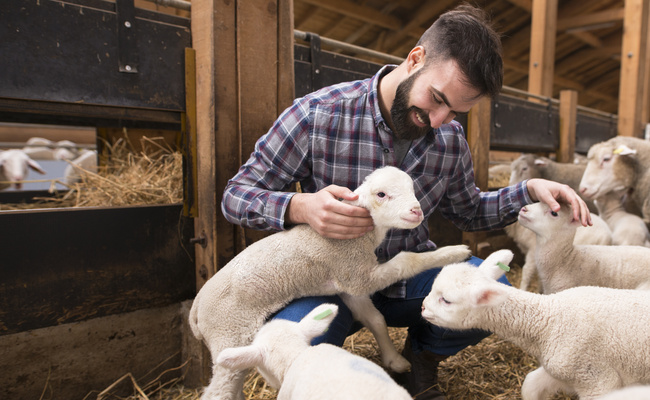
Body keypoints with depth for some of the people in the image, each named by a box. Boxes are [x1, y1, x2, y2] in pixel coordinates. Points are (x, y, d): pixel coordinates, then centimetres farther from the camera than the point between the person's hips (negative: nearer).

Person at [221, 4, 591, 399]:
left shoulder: (450, 138, -2)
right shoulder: (317, 115, -18)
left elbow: (468, 210, 14)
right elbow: (237, 194, -13)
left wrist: (530, 190, -4)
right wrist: (301, 207, -34)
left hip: (409, 275, 4)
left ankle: (422, 355, 9)